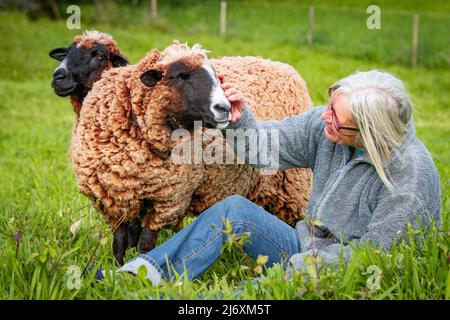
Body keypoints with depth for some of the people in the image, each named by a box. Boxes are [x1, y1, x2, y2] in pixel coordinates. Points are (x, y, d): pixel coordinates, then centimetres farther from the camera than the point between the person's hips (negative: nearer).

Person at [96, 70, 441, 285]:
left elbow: (372, 254, -23)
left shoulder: (411, 177, -26)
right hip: (309, 250, 8)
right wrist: (241, 120, -17)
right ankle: (143, 274, -15)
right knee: (235, 208, -6)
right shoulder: (327, 122, -6)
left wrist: (300, 264, -22)